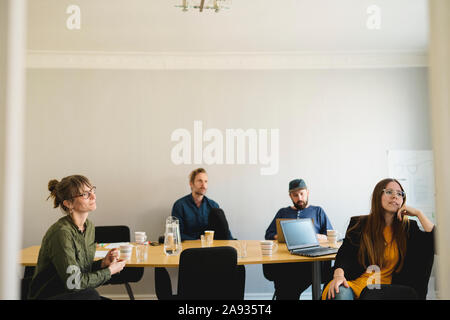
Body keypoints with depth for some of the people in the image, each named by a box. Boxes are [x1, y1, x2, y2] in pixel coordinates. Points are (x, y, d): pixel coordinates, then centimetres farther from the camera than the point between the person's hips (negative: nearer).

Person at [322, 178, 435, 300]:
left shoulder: (408, 227, 11)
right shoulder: (359, 224, 8)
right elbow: (345, 254, 0)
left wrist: (418, 213, 0)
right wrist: (338, 275, -20)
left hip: (384, 288, 3)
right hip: (354, 283, -3)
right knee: (342, 293, -38)